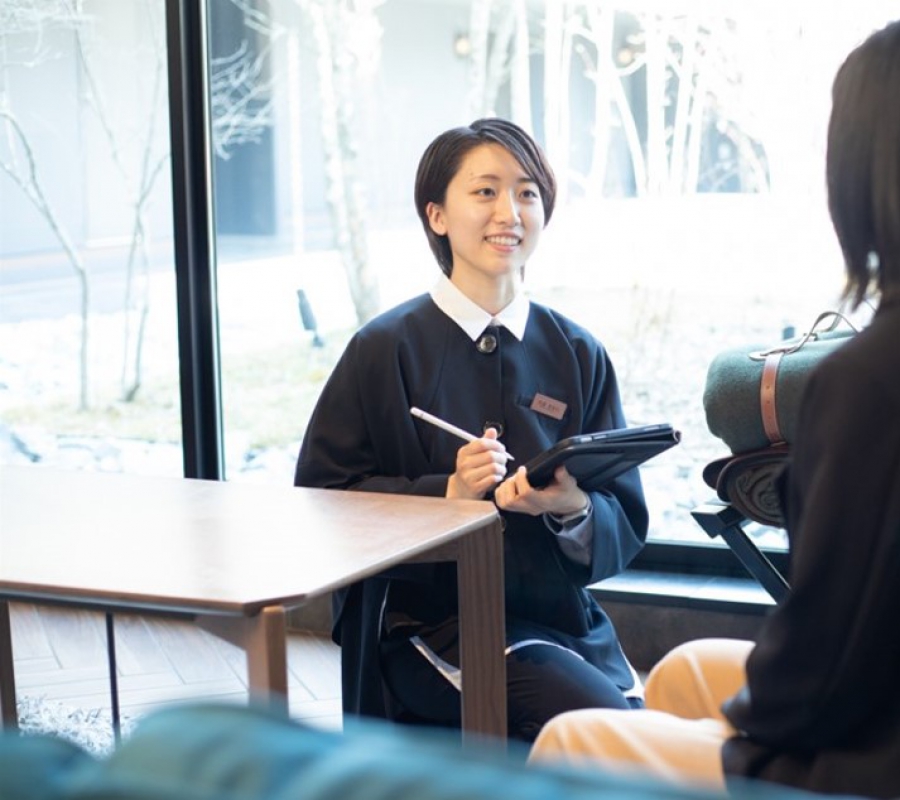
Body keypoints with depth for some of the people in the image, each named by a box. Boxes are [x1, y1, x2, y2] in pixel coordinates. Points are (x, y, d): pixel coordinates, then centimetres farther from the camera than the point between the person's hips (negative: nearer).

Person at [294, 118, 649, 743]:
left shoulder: (579, 355, 9)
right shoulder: (386, 349, 0)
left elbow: (626, 526, 6)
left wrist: (573, 507, -17)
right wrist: (447, 493, -18)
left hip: (567, 620, 4)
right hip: (432, 620, -3)